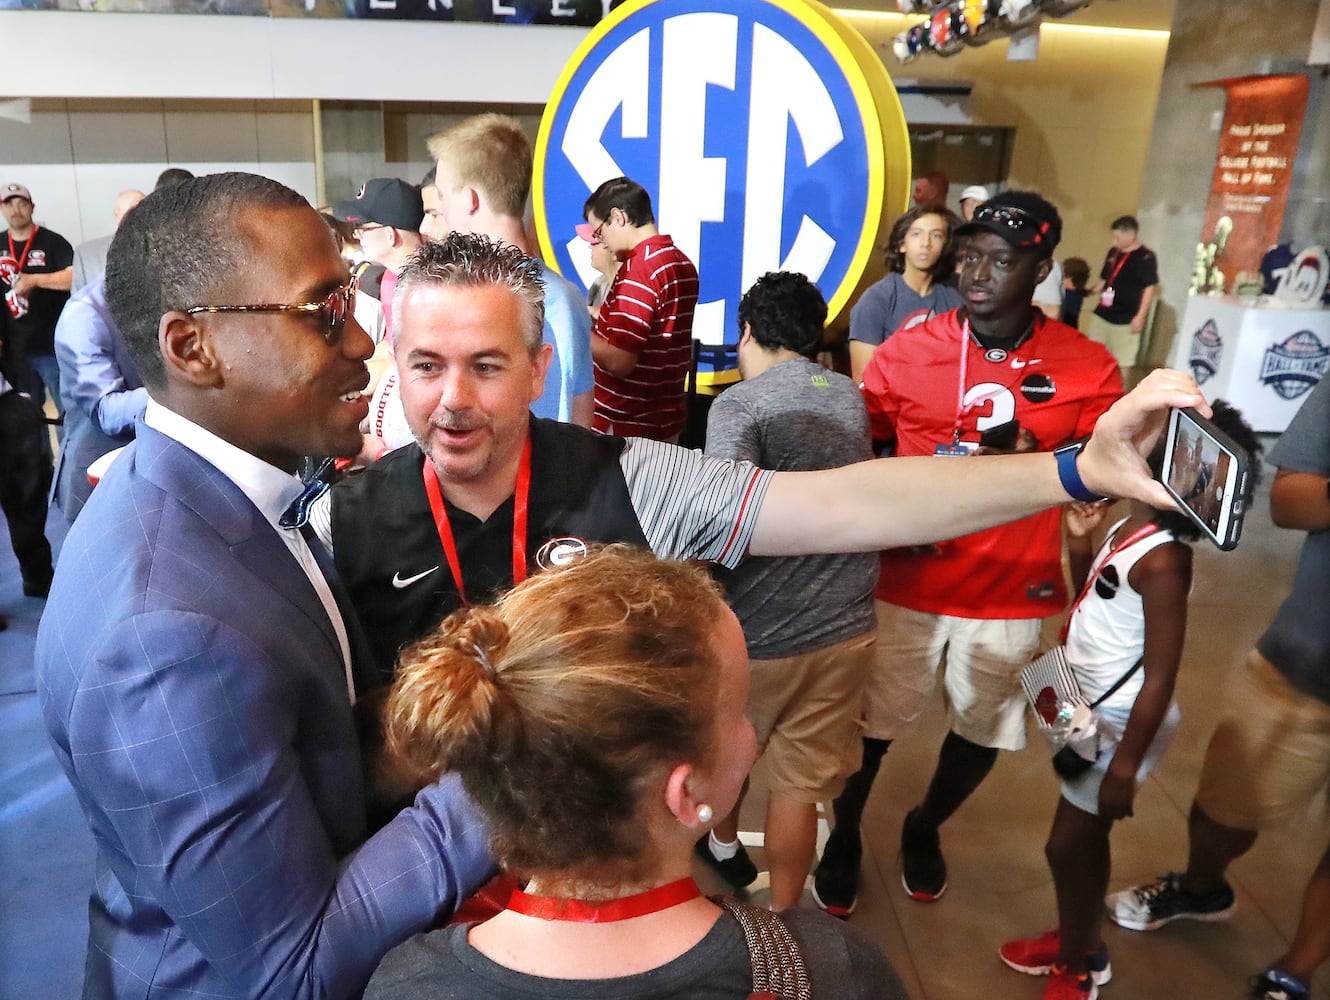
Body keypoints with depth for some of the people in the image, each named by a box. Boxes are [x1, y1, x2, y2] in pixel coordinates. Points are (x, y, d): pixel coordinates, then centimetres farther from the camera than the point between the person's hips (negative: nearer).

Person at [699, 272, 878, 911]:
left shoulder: (739, 403, -15)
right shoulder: (850, 396, 5)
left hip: (760, 634, -3)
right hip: (846, 630, 4)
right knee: (799, 786, 14)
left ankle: (725, 848, 50)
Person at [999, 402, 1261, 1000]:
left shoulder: (1162, 560, -28)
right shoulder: (1128, 529, -2)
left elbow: (1159, 679, -25)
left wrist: (1125, 767, -21)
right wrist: (1079, 542, -2)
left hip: (1125, 724, -8)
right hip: (1096, 713, 8)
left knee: (1067, 844, 8)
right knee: (1085, 837, 23)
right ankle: (1072, 940, 43)